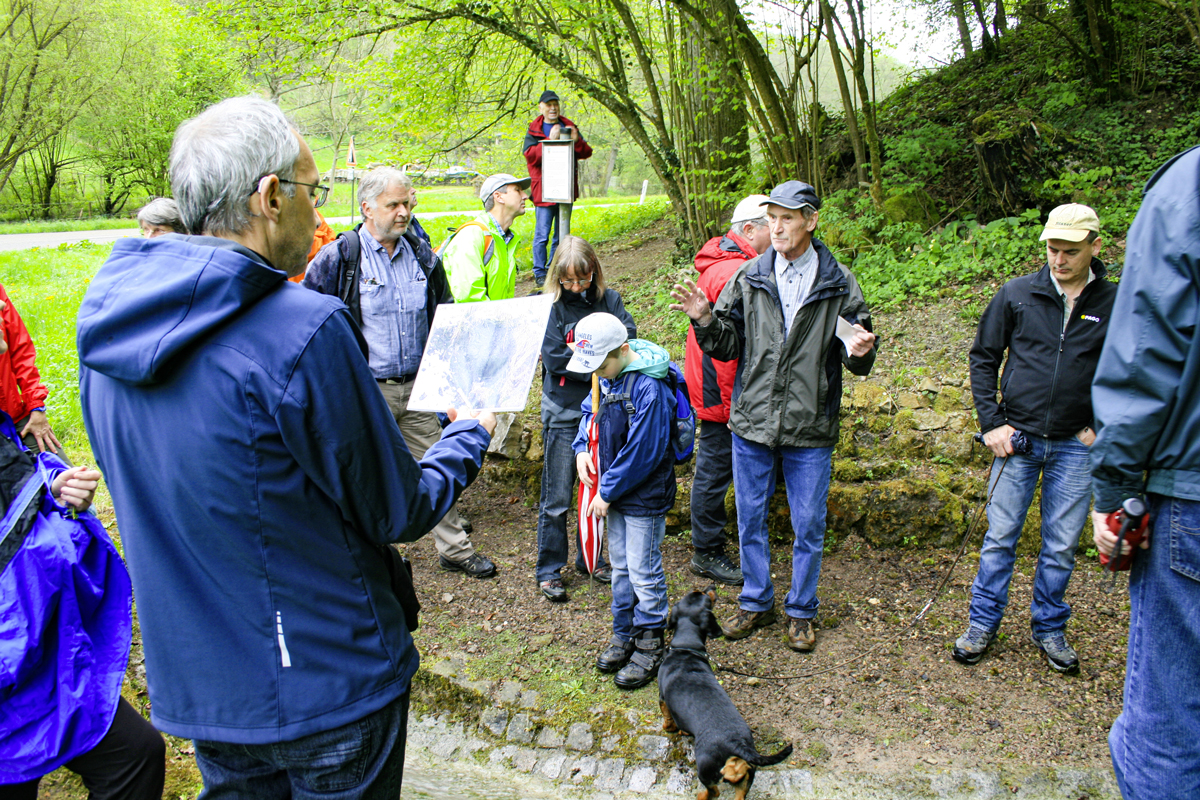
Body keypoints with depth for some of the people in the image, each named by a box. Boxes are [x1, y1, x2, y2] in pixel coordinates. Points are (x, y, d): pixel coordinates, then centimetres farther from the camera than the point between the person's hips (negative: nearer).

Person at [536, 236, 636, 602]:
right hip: (564, 413, -4)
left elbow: (628, 334, -10)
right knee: (557, 497, 3)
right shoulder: (551, 306, -8)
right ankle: (549, 571, 16)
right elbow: (555, 358, -15)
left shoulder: (608, 299, 3)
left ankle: (589, 558, 31)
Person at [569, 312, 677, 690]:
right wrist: (581, 448, 0)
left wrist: (607, 491, -15)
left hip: (644, 497, -8)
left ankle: (649, 647, 21)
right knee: (620, 566, 19)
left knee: (644, 572, 5)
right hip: (615, 491, 8)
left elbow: (642, 453, -23)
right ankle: (623, 635, 34)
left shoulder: (650, 388, -26)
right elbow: (590, 411, 18)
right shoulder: (607, 376, 0)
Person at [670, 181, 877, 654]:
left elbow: (858, 359, 2)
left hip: (811, 428, -1)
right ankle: (755, 603, 33)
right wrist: (705, 319, -13)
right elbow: (727, 346, 5)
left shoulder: (839, 284, -2)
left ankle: (801, 612, 29)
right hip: (752, 422, 2)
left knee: (808, 527, 9)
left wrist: (858, 352, -21)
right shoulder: (748, 278, 1)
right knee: (750, 520, 14)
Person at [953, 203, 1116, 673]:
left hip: (1075, 446, 0)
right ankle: (983, 624, 19)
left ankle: (1049, 629, 26)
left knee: (1061, 546, 8)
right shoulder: (1016, 295, 0)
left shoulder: (1114, 306, 0)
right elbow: (983, 358, 5)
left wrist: (1102, 426, 1)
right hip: (1017, 437, 0)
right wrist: (991, 422, -2)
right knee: (1000, 537, 5)